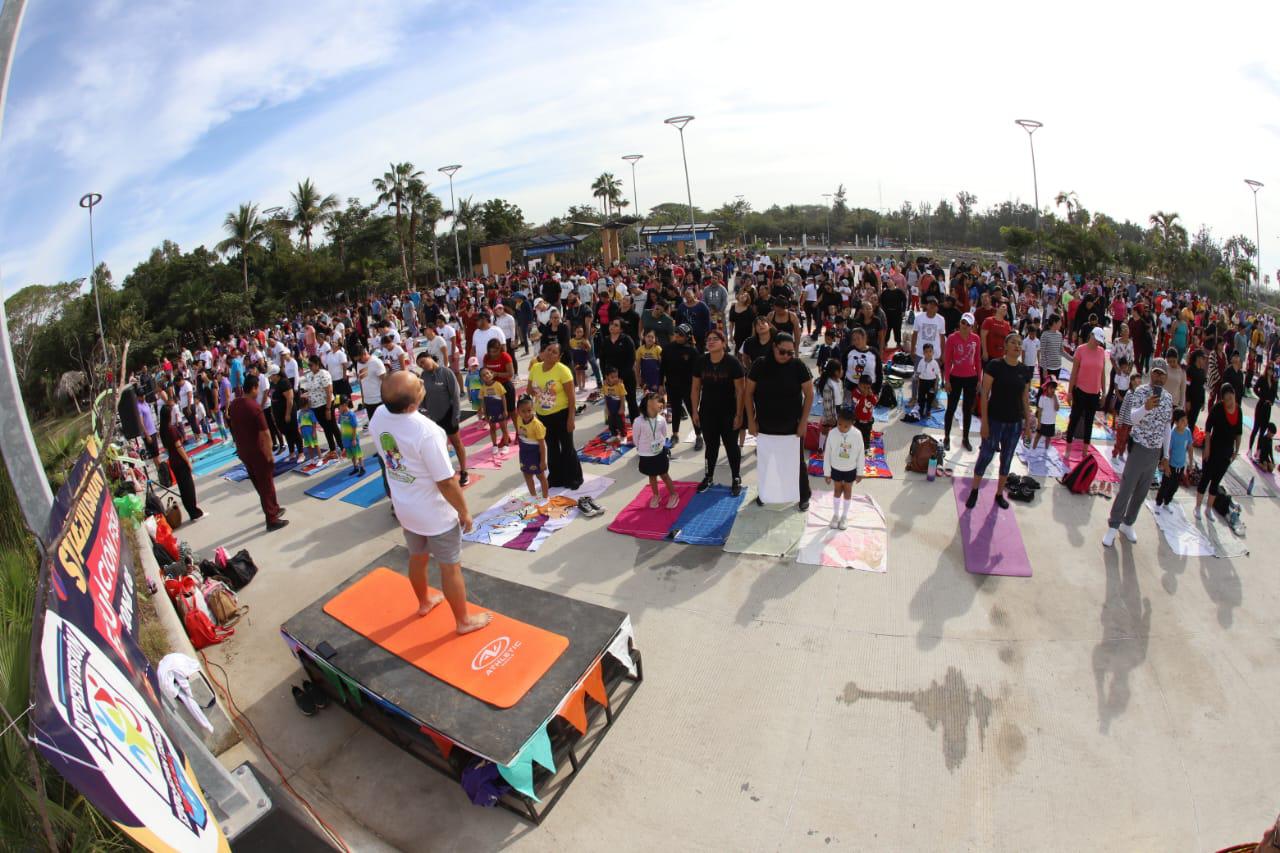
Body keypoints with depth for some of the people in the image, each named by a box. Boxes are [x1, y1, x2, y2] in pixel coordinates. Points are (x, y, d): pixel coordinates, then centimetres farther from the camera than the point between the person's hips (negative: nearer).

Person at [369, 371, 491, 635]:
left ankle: (424, 602, 53)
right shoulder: (426, 431, -34)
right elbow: (446, 482, -26)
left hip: (404, 507, 7)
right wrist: (464, 511, -11)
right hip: (435, 513, -7)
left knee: (417, 557, 29)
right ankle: (464, 621, 32)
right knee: (451, 567, 13)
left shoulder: (378, 416, -12)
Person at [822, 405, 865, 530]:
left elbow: (861, 454, -9)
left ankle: (844, 516, 34)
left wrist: (860, 472, -2)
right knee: (838, 490, 17)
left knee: (847, 491, 16)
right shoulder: (832, 433, -21)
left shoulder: (857, 434, -21)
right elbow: (827, 454, -11)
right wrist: (826, 472, -6)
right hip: (836, 468, 0)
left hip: (850, 469, 0)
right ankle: (835, 515, 35)